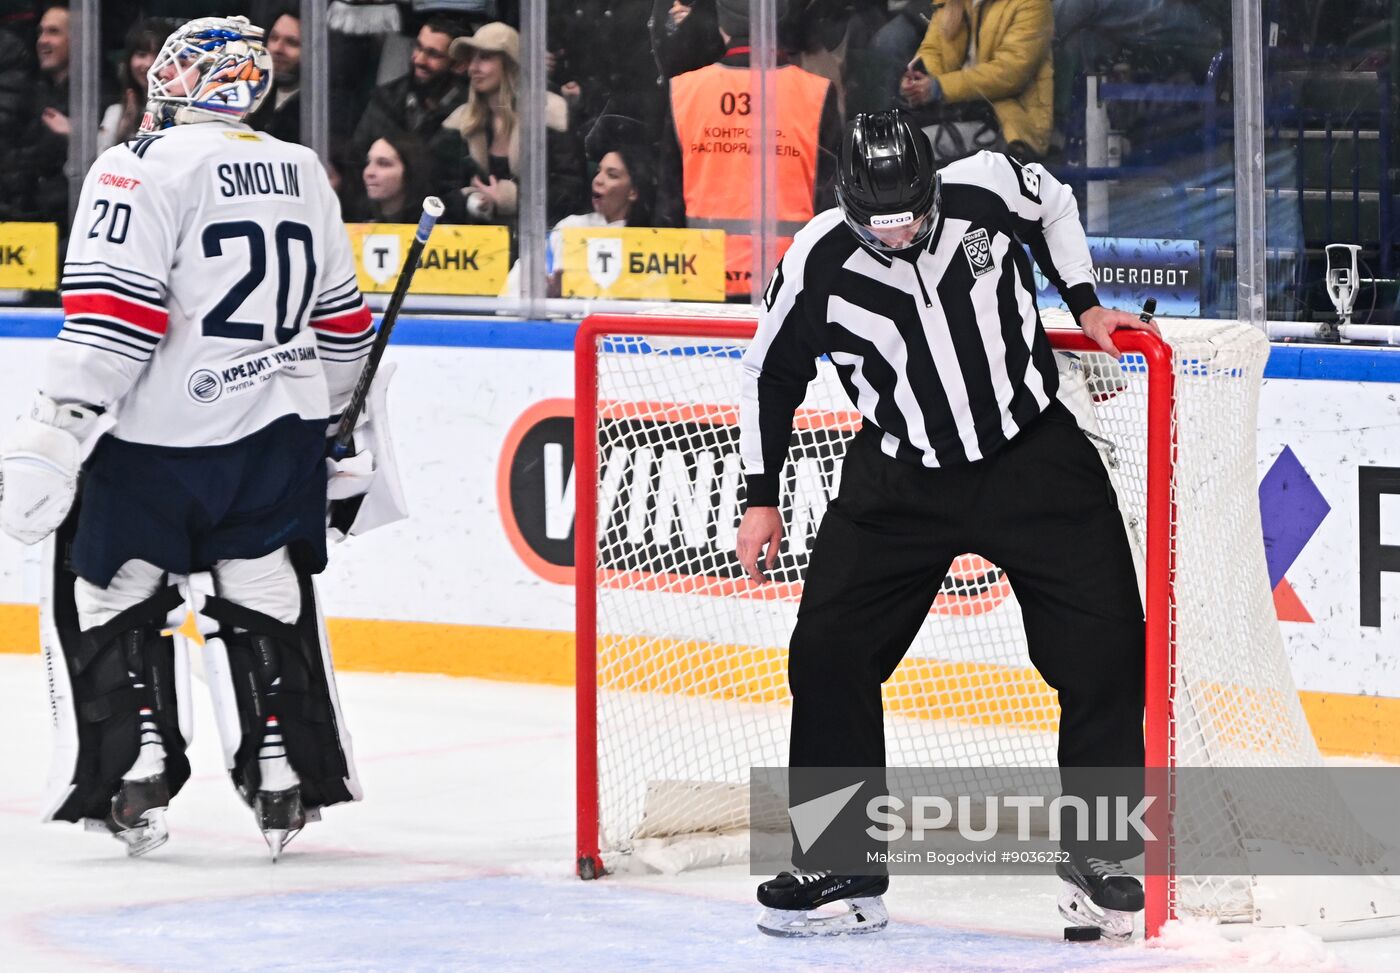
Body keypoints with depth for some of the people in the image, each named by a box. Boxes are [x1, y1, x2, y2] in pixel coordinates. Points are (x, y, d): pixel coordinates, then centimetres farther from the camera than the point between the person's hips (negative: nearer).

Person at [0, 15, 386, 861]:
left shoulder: (144, 169, -10)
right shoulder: (304, 175, 11)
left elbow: (110, 315, -19)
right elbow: (343, 322, 19)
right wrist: (345, 436, 31)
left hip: (159, 439, -6)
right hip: (279, 438, 6)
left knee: (109, 598, 7)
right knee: (268, 602, 17)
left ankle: (134, 769, -4)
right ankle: (289, 778, 13)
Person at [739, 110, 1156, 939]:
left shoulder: (989, 189, -16)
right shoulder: (818, 263, -16)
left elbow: (1055, 204, 9)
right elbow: (773, 372, 2)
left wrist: (1084, 305, 2)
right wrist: (762, 497, 4)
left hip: (1035, 457, 0)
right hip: (900, 483, 0)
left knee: (1106, 646, -7)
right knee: (828, 654, -8)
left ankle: (1097, 846, 10)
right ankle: (842, 864, 4)